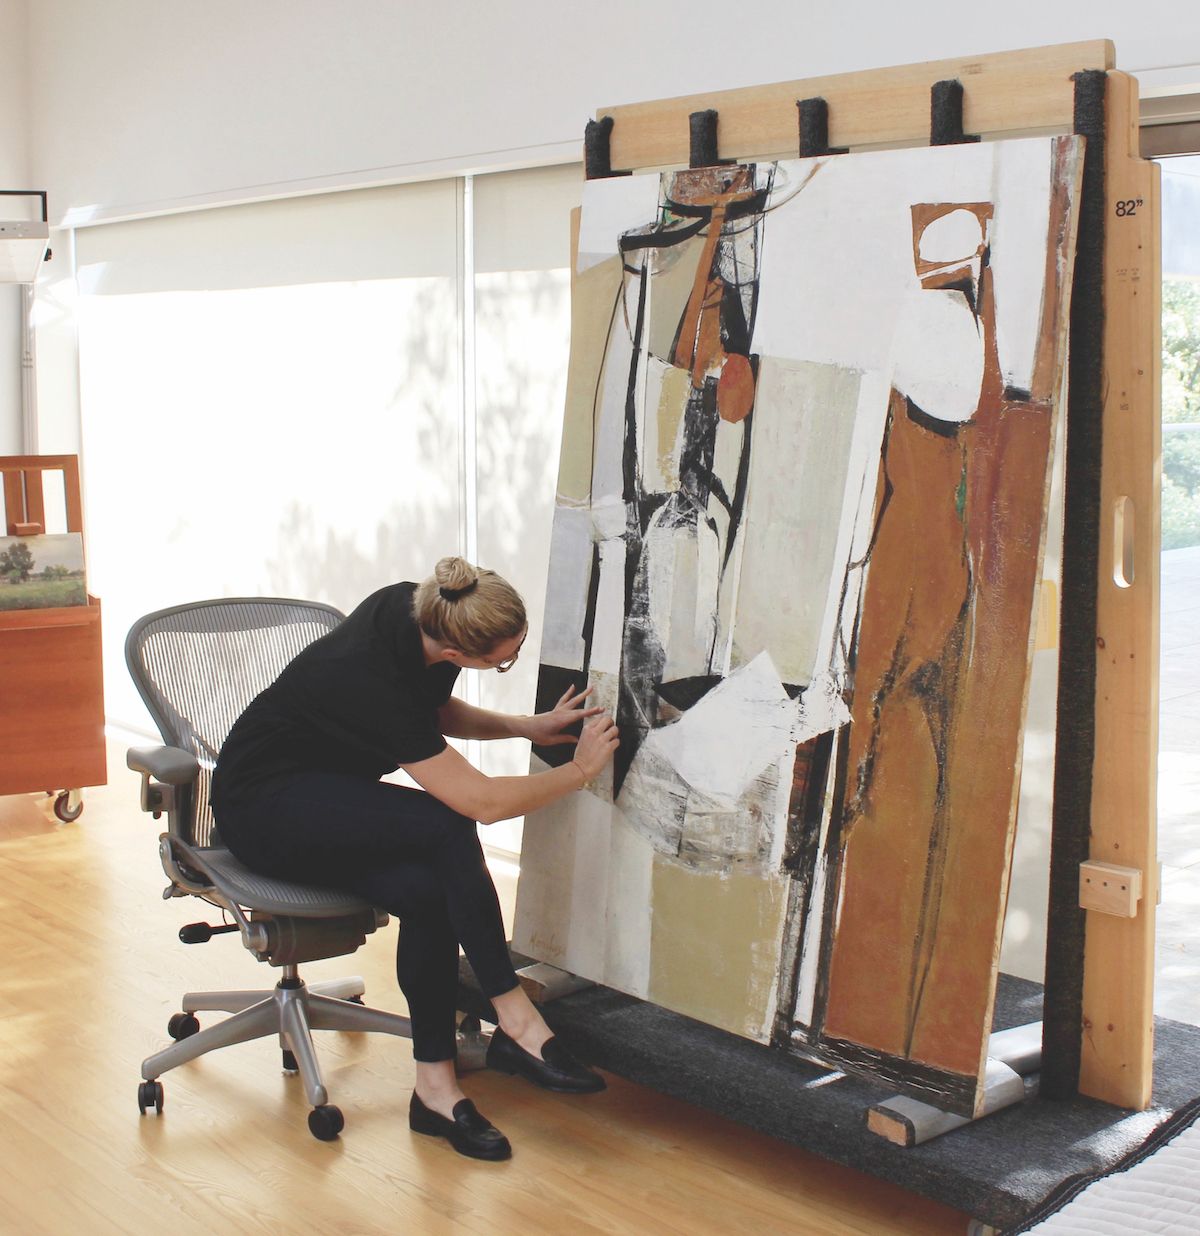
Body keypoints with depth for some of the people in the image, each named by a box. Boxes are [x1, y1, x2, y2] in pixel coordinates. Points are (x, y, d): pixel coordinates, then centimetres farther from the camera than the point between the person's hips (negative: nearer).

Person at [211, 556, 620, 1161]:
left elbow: (439, 711, 12)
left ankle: (435, 1086, -13)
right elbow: (484, 801, -31)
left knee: (427, 893, -22)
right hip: (262, 809, -8)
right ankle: (516, 1023, -20)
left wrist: (527, 726, -2)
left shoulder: (417, 609, -11)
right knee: (444, 826, -30)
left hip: (331, 804, 8)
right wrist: (581, 769, -18)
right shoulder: (373, 677, -34)